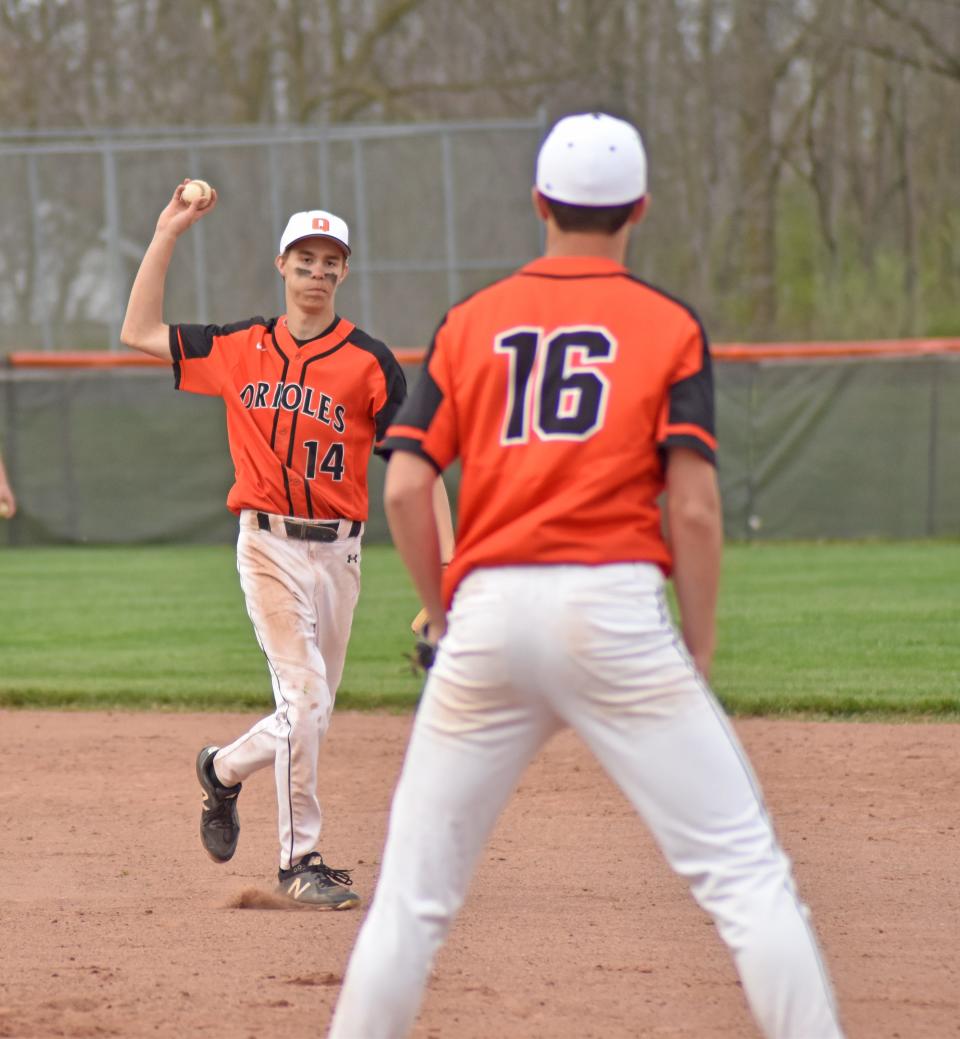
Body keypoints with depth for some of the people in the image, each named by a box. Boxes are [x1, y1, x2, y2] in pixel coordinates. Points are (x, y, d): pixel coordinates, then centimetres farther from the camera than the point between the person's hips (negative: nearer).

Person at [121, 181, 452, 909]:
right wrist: (167, 236, 5)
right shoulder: (242, 348, 5)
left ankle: (225, 769, 38)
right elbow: (140, 333, 9)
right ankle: (301, 861, -4)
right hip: (269, 544, -1)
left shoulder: (369, 363, -1)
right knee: (305, 694, -13)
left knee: (311, 708, 9)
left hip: (338, 549, 1)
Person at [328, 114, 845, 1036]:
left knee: (414, 888, 9)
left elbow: (404, 489, 4)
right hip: (615, 609, -3)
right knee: (743, 870, -2)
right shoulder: (669, 326, 6)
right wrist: (698, 655, 6)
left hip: (487, 613, 3)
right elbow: (694, 510, -2)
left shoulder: (470, 322, 13)